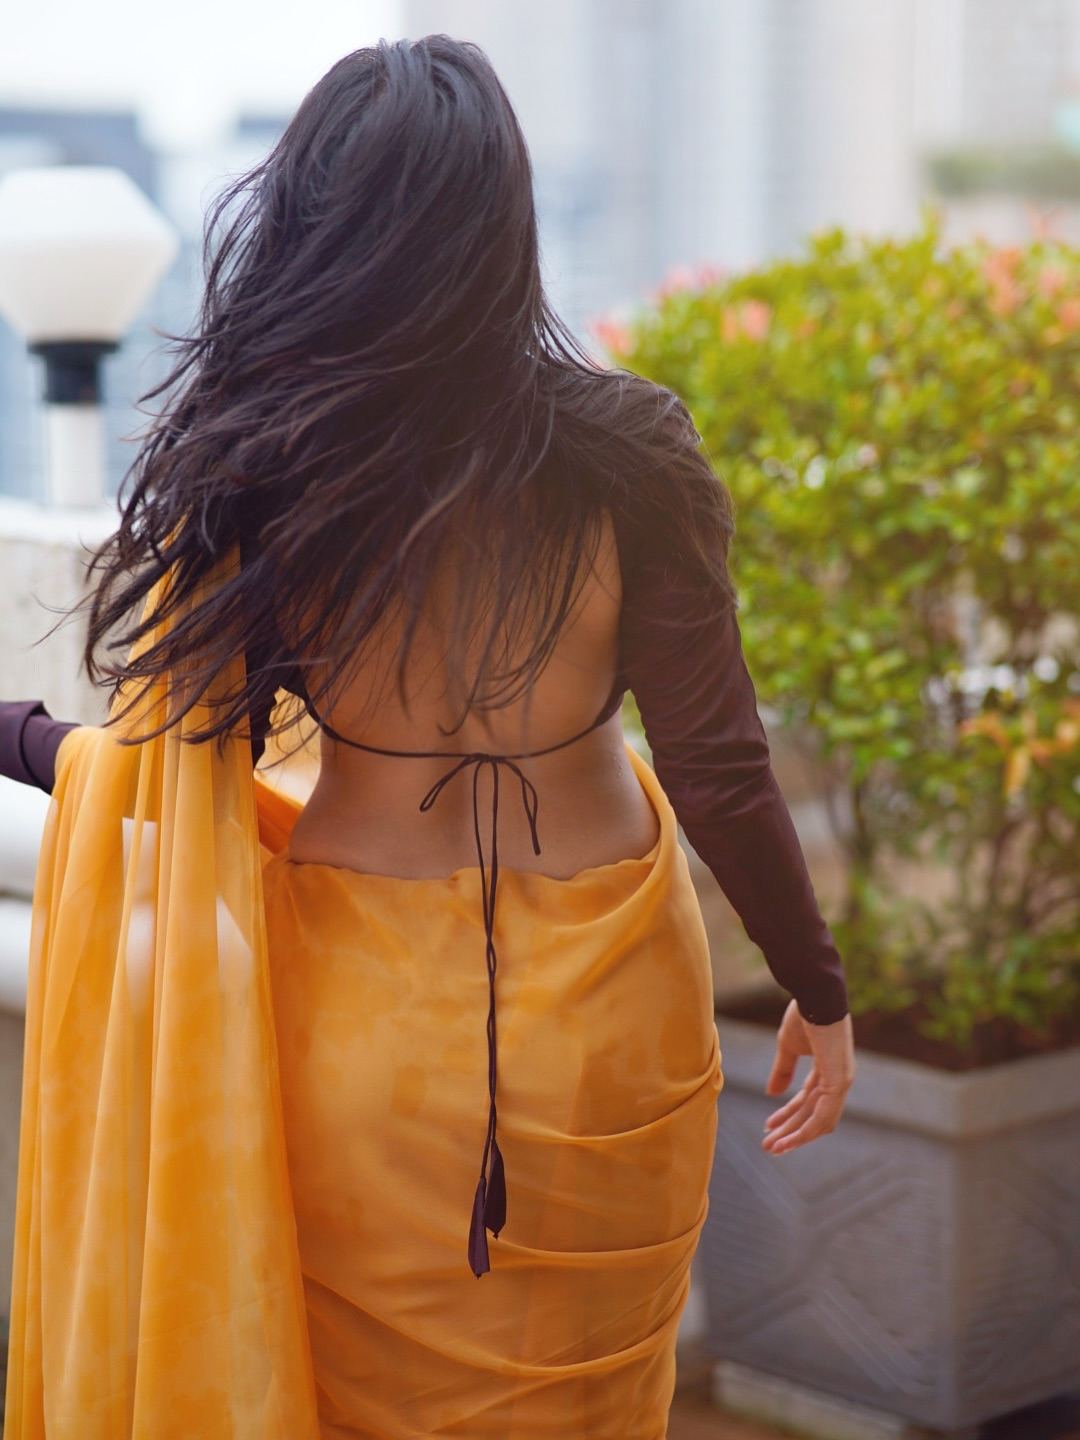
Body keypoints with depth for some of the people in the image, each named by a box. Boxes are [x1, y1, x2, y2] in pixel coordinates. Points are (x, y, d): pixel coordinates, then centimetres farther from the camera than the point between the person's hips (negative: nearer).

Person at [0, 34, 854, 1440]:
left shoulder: (247, 470, -12)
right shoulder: (619, 453, -15)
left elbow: (174, 757, -5)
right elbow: (720, 776, -11)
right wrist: (821, 991, 3)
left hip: (363, 1006, 0)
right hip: (595, 1009, 0)